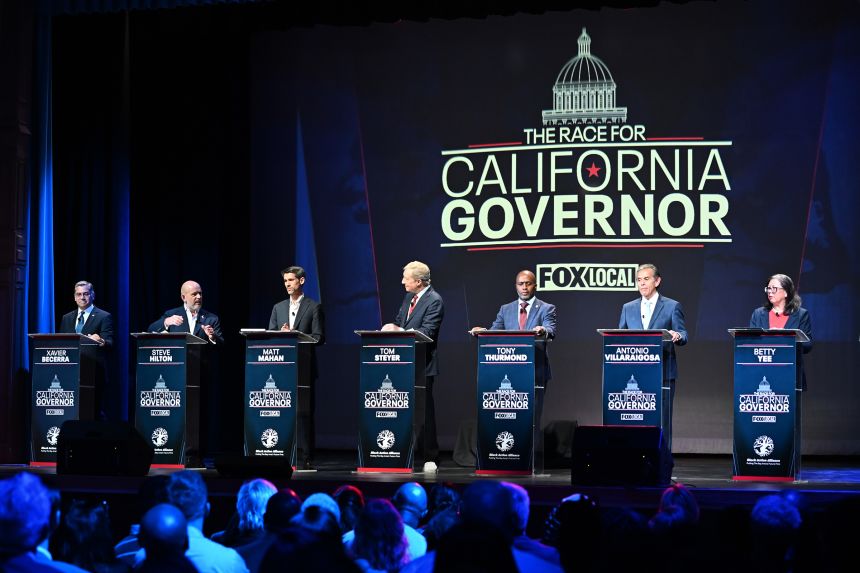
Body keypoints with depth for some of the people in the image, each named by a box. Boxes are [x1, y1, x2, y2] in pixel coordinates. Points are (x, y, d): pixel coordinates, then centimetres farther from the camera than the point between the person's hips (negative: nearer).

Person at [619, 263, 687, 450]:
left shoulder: (672, 306, 5)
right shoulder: (628, 308, 16)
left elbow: (682, 335, -1)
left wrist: (677, 336, -23)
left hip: (662, 372, -3)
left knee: (661, 420, -3)